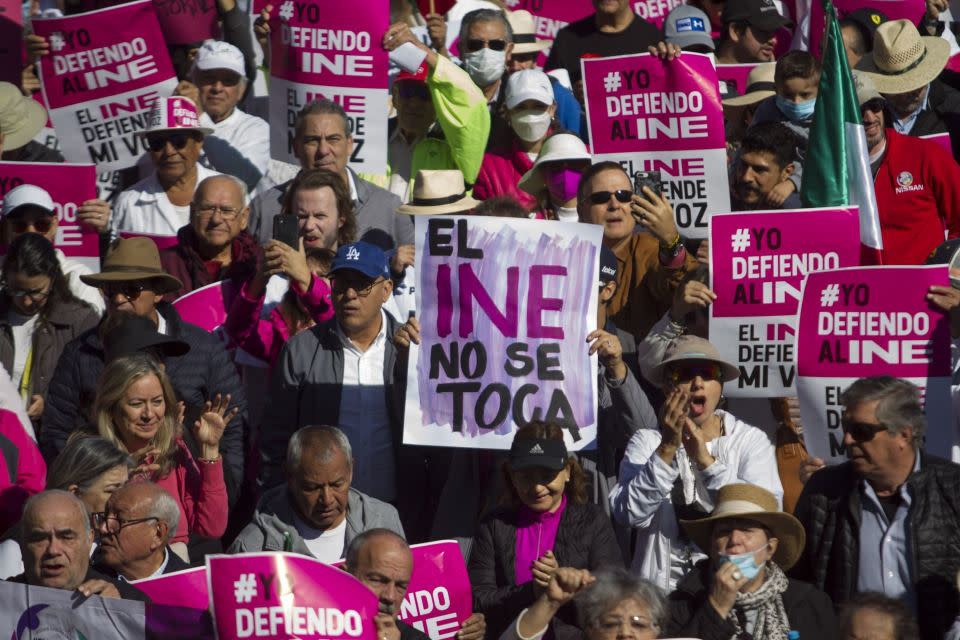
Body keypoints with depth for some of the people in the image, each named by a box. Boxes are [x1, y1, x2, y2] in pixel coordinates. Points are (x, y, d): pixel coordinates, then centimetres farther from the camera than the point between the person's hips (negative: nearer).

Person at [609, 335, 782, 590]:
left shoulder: (750, 440, 4)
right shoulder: (646, 442, 6)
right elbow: (628, 513, -8)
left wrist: (707, 461, -19)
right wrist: (667, 450, -16)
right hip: (662, 585, 0)